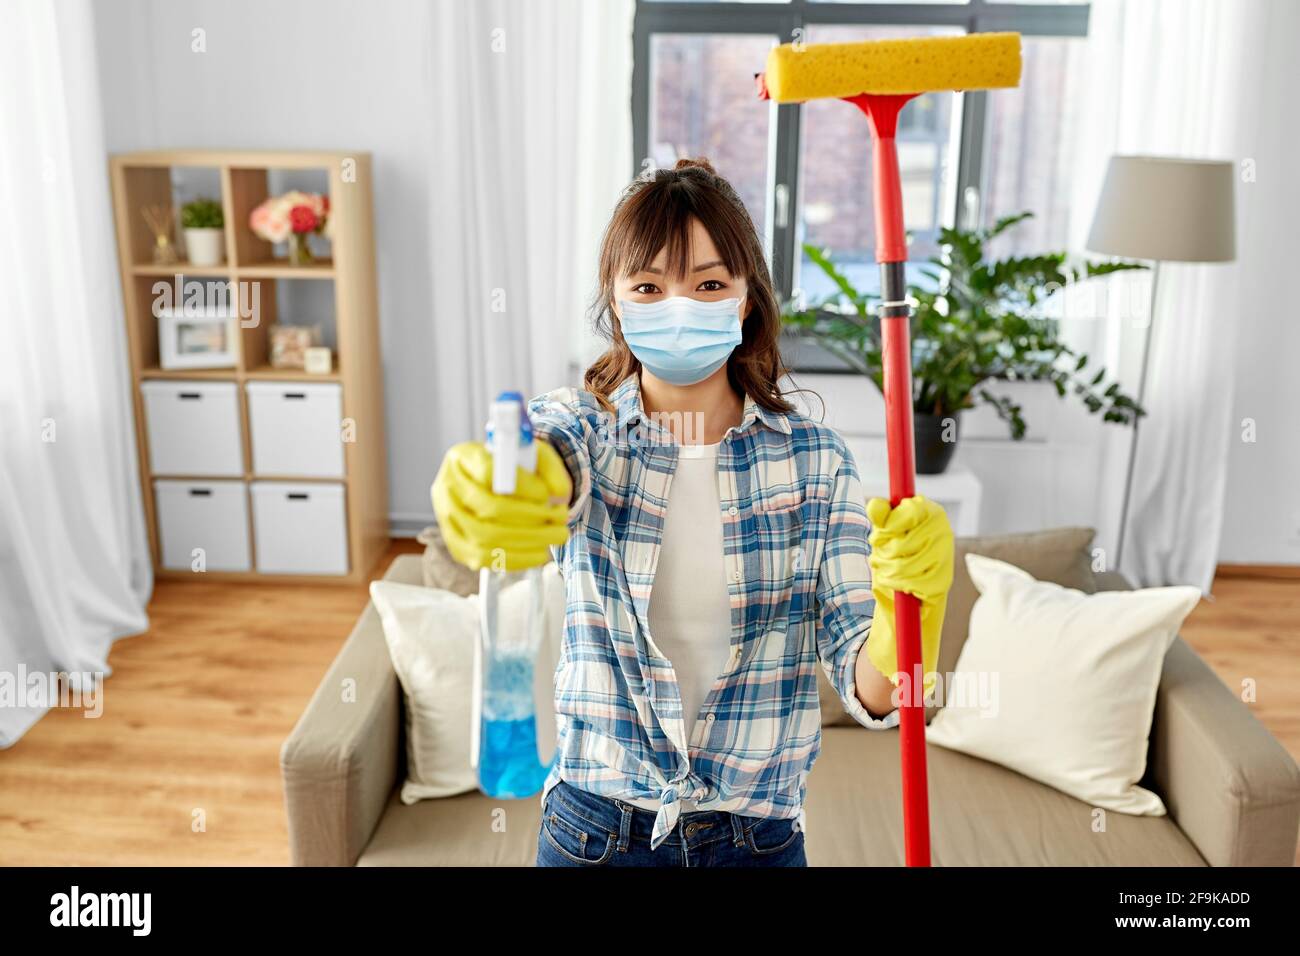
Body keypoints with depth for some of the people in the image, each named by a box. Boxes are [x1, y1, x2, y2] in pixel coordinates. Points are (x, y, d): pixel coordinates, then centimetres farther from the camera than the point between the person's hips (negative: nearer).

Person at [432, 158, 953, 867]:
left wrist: (908, 597, -34)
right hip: (595, 828, 0)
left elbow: (871, 691, -13)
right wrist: (481, 488, -55)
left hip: (758, 834, 1)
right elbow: (547, 466, -33)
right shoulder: (579, 429, -8)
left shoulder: (815, 458, -7)